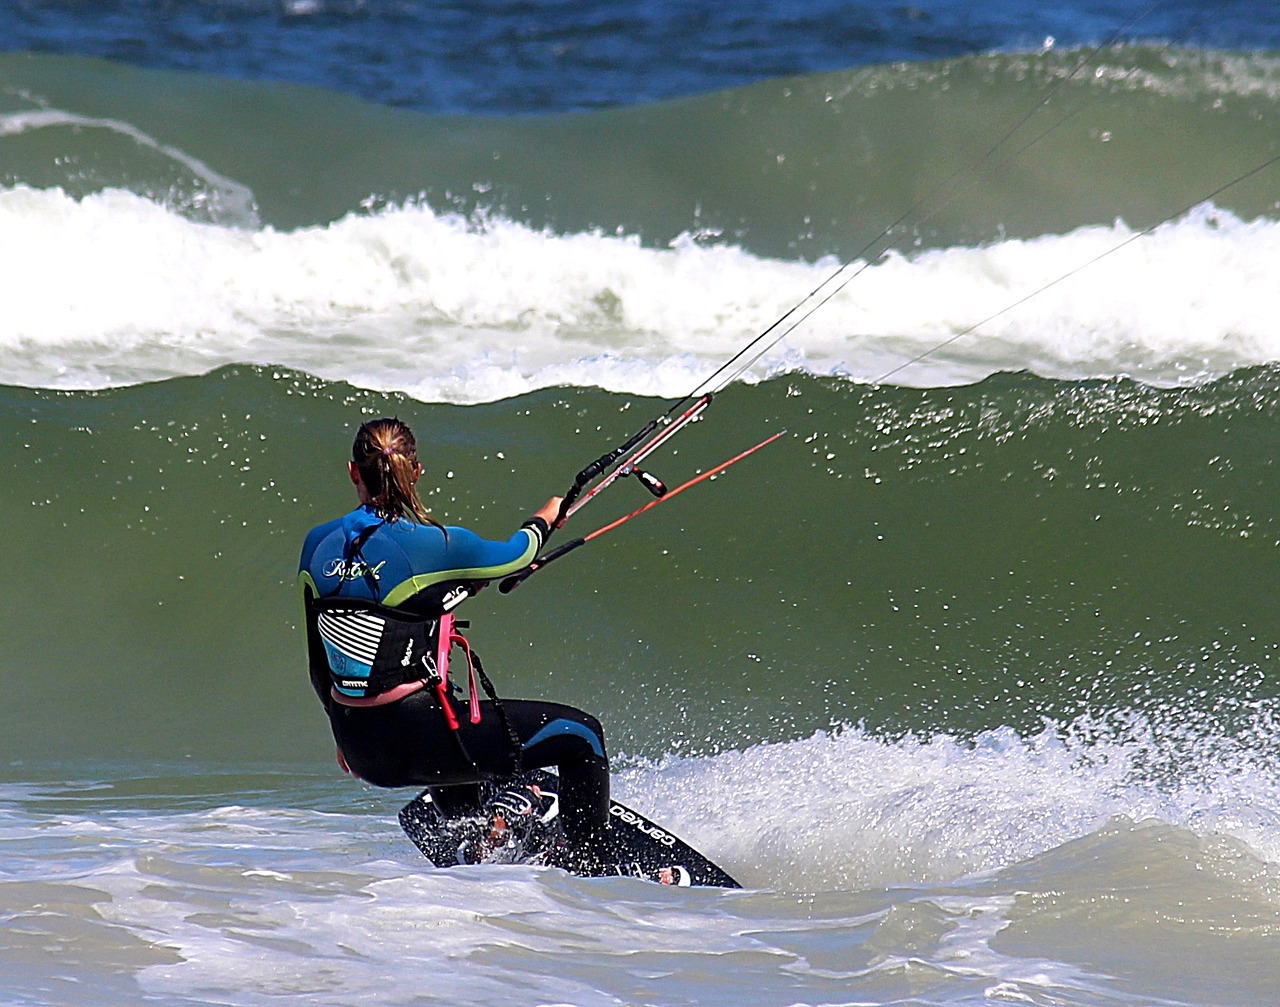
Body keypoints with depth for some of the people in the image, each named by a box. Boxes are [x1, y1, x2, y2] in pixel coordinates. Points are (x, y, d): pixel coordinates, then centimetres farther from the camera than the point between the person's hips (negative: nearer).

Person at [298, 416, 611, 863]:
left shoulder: (317, 544, 1)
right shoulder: (431, 545, -16)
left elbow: (318, 668, 11)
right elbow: (514, 555, 5)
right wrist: (545, 517, 28)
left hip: (360, 750, 7)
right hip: (419, 738, -7)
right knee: (580, 734, 8)